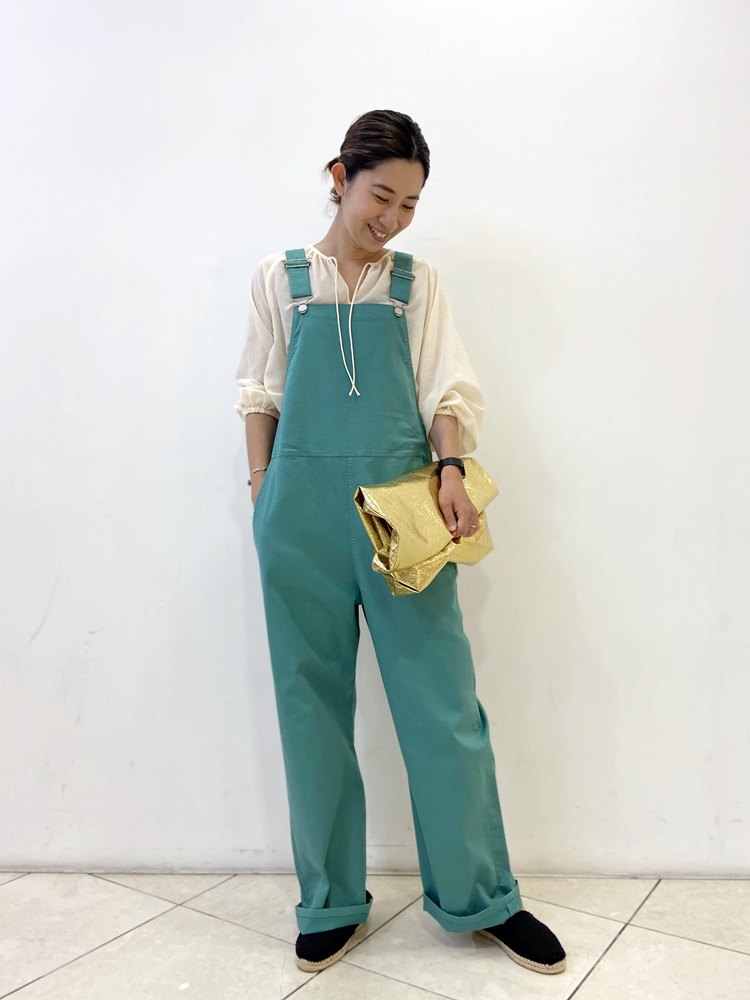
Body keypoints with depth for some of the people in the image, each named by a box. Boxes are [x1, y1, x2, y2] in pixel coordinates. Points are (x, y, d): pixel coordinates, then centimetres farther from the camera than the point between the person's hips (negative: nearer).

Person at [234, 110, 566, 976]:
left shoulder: (417, 282, 13)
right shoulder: (281, 279, 11)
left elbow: (445, 388, 5)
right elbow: (261, 396, 11)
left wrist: (451, 467, -12)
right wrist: (264, 494, 3)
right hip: (304, 510, 1)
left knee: (442, 701, 1)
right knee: (313, 706, 6)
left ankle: (480, 898, 20)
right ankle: (332, 904, 23)